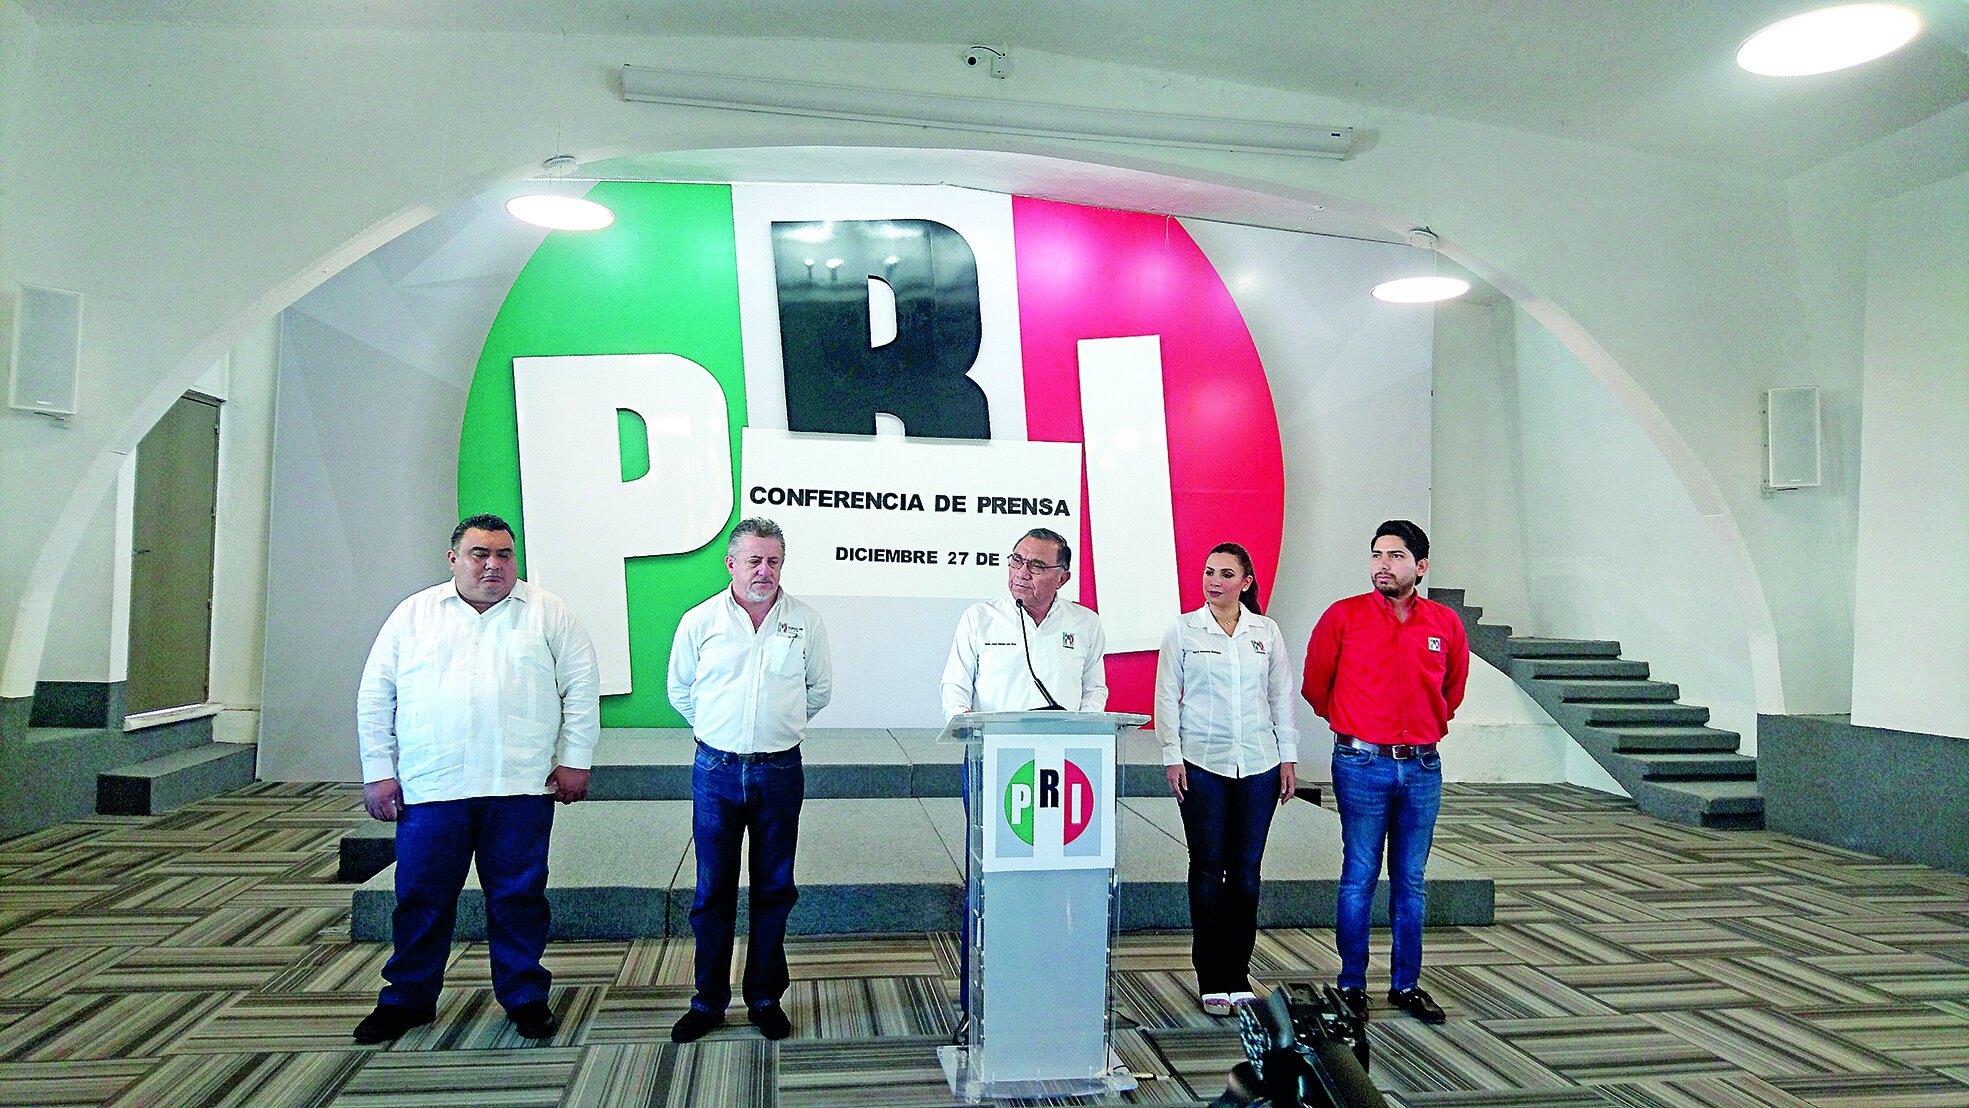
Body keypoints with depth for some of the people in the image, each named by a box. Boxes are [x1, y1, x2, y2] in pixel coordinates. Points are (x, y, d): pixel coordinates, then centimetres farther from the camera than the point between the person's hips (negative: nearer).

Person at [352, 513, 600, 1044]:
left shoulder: (548, 613, 6)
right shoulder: (413, 614, 9)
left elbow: (582, 687, 5)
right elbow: (375, 696, 9)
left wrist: (574, 760, -1)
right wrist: (378, 772, 3)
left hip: (521, 788, -1)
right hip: (429, 790, 1)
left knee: (519, 897, 7)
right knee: (422, 898, 8)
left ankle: (525, 997, 20)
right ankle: (407, 998, 25)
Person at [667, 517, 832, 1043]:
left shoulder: (806, 622, 1)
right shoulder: (699, 621, 0)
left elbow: (819, 689, 14)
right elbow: (680, 690, 13)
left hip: (780, 770, 0)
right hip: (716, 770, 0)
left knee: (774, 889, 8)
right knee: (712, 889, 6)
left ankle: (766, 999, 21)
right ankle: (708, 1001, 19)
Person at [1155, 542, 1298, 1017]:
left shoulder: (1266, 631, 8)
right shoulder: (1183, 629, 2)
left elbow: (1282, 697, 12)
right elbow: (1166, 696, 2)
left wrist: (1288, 756, 8)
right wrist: (1172, 756, -4)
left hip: (1258, 764, 2)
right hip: (1202, 763, -2)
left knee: (1246, 871, 5)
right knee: (1208, 868, 0)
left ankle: (1237, 974, 16)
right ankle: (1211, 979, 9)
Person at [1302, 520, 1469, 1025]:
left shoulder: (1446, 624, 4)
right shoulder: (1343, 617, -4)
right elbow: (1315, 684, 9)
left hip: (1422, 767, 3)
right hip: (1361, 765, -3)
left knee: (1411, 880, 10)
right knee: (1360, 878, 2)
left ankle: (1406, 983, 21)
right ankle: (1351, 984, 12)